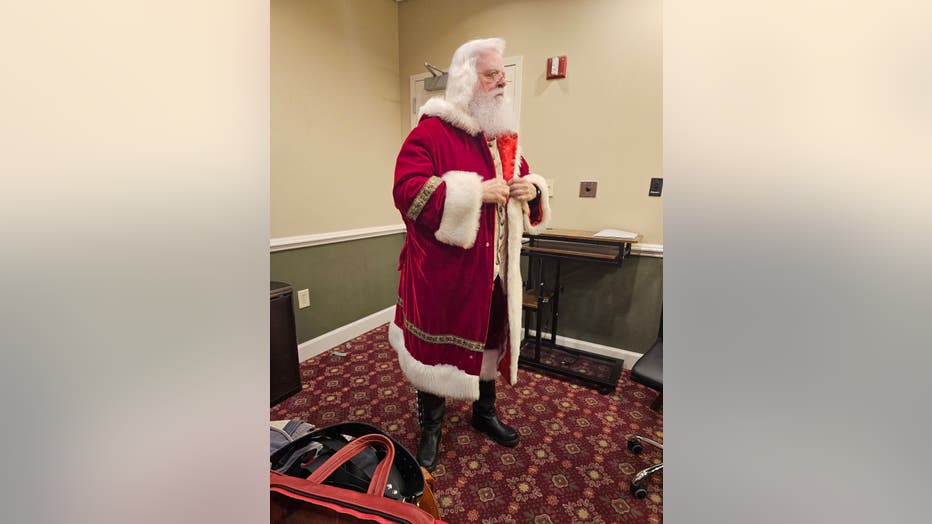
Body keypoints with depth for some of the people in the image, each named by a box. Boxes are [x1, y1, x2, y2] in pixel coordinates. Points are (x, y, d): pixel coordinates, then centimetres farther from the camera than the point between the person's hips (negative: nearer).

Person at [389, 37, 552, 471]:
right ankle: (430, 427, 34)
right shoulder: (431, 130, -8)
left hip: (493, 268, 7)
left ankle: (485, 413, 44)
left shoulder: (504, 135, 13)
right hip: (442, 271, -6)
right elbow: (407, 192, -20)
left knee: (489, 340, 19)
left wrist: (533, 189, -4)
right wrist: (476, 191, -23)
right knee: (436, 346, 8)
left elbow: (521, 178, 21)